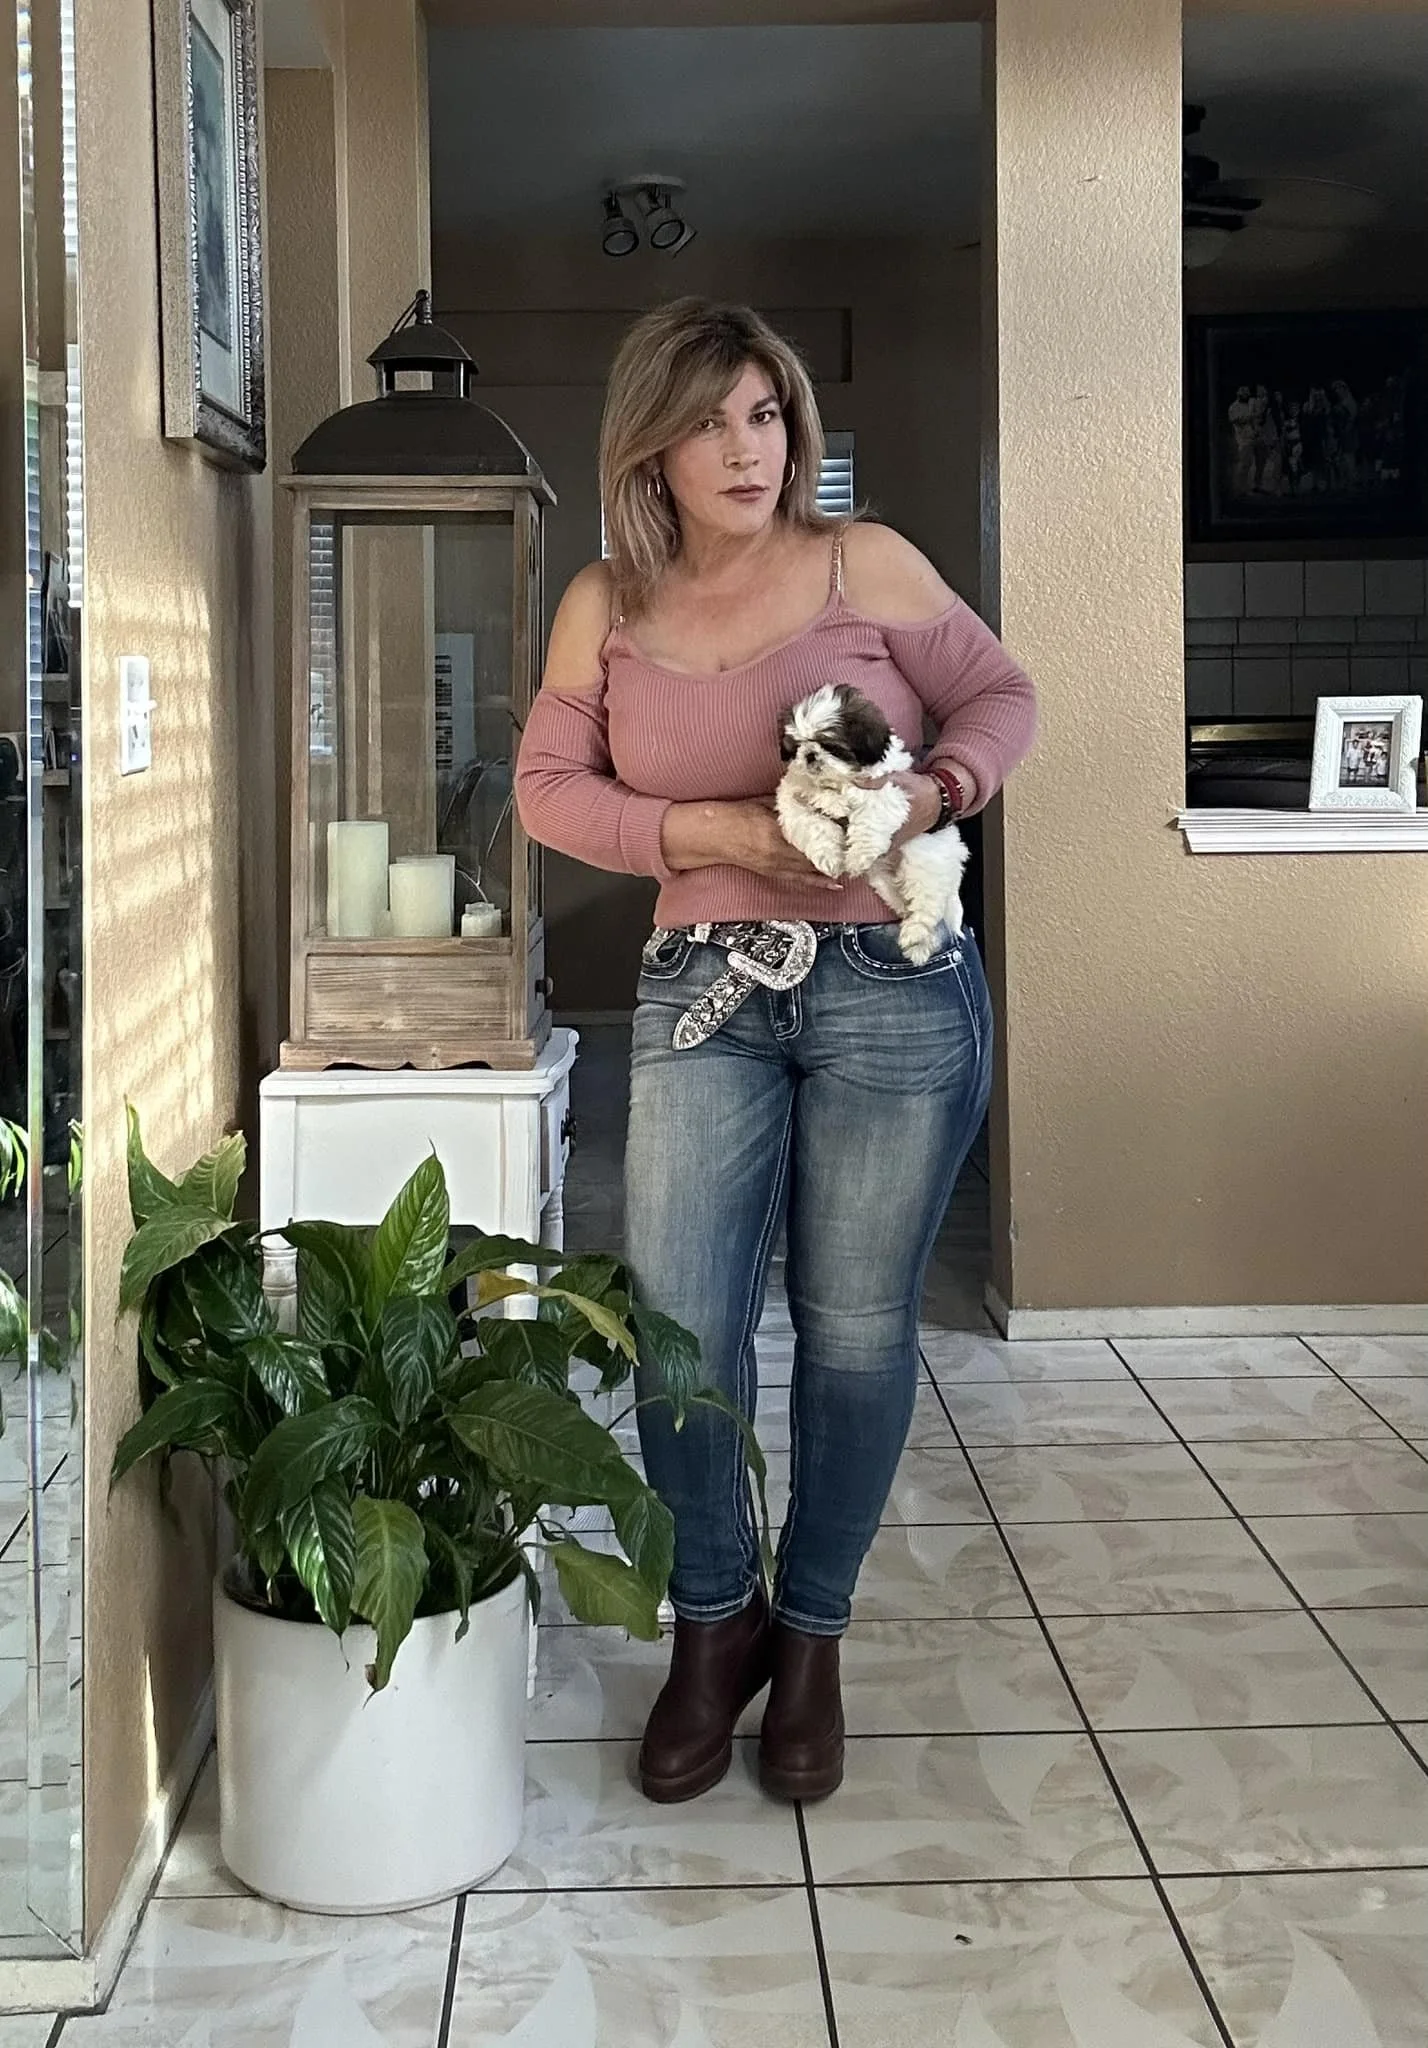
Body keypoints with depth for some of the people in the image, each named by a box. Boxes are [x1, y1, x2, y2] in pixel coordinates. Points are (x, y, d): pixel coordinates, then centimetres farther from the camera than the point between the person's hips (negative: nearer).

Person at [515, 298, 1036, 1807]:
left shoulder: (864, 564, -1)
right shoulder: (606, 605, 5)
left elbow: (999, 694, 7)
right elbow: (549, 785, 3)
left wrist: (936, 787, -15)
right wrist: (721, 833, -12)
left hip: (894, 988, -1)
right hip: (702, 991, 2)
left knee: (856, 1328, 5)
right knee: (677, 1322, -4)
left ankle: (811, 1636, 24)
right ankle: (713, 1624, 19)